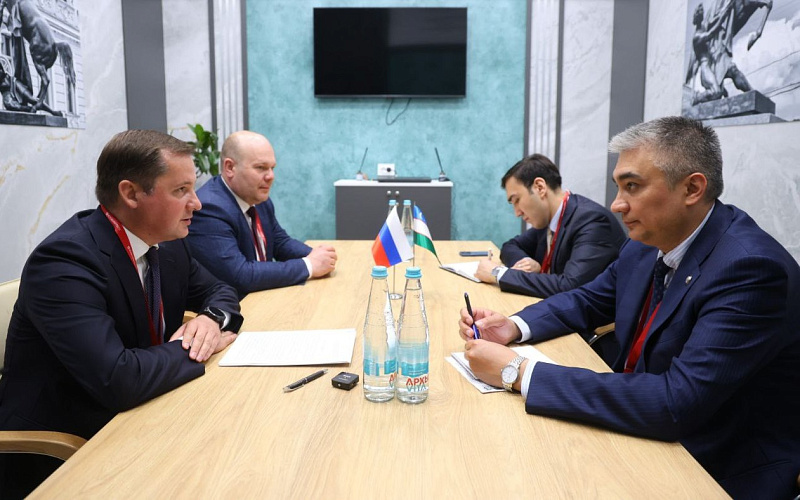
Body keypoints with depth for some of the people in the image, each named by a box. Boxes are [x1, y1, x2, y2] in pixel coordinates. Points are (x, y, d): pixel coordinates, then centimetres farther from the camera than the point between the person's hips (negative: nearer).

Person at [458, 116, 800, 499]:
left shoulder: (752, 268, -27)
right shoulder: (650, 239, -3)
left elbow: (674, 403, -33)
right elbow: (588, 301, 12)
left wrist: (518, 372, -31)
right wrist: (513, 327, -9)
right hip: (643, 427, 6)